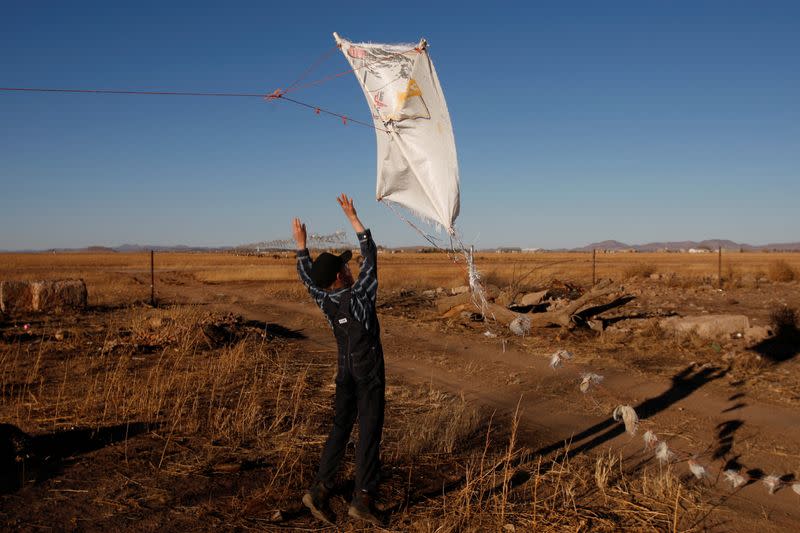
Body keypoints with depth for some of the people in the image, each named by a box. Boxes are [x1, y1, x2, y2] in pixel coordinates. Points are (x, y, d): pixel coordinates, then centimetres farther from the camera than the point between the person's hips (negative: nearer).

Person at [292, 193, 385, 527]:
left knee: (340, 431, 12)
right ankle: (363, 499, 0)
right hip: (369, 375, -6)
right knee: (369, 433, -1)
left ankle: (320, 491, 6)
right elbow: (370, 256, -17)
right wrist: (353, 218, -16)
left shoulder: (325, 300, -3)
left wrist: (301, 245, 23)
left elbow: (307, 277, 15)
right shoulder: (359, 296, -18)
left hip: (345, 373, 6)